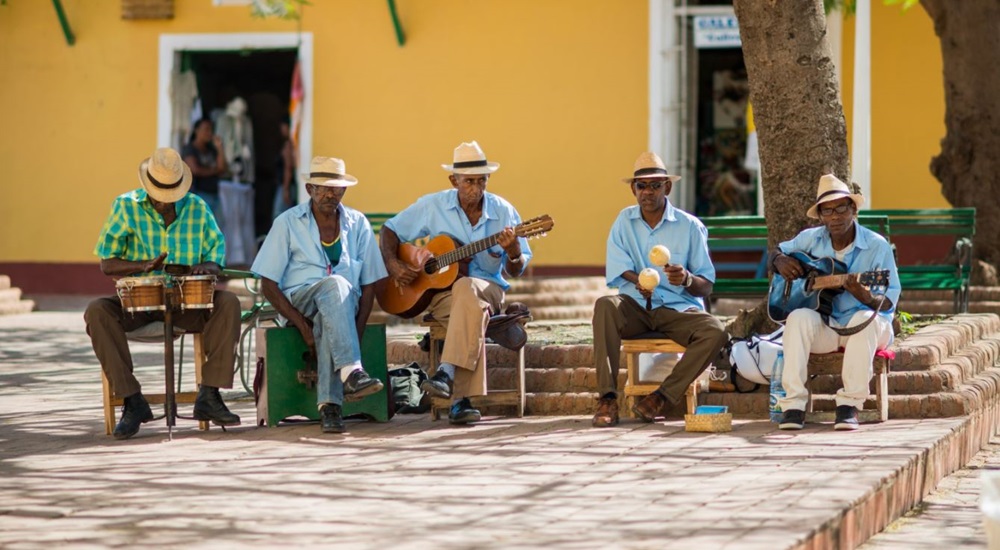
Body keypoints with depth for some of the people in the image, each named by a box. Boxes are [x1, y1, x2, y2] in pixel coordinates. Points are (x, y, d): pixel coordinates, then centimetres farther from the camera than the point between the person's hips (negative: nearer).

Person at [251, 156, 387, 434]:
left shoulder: (358, 224, 10)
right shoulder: (288, 223, 3)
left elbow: (369, 283, 9)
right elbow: (268, 284, -2)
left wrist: (357, 330, -9)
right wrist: (302, 326, -15)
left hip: (345, 303, 2)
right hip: (299, 301, -2)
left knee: (327, 322, -37)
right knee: (335, 284, -37)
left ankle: (329, 404, -44)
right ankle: (351, 373, -51)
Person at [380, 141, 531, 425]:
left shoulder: (503, 212, 4)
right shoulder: (433, 206, 3)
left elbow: (516, 271, 5)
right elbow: (390, 229, 11)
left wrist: (513, 252, -18)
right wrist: (392, 263, -7)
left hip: (487, 287, 0)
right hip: (440, 290, 0)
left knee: (465, 288, -39)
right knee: (473, 310, -37)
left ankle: (447, 373, -48)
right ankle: (460, 400, -46)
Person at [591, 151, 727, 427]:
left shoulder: (690, 226, 1)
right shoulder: (624, 221, 8)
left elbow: (706, 287, 0)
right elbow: (615, 270, -2)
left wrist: (687, 280, -24)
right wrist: (637, 280, -25)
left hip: (678, 309, -1)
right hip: (635, 307, 1)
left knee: (715, 333, -30)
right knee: (605, 305, -32)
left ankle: (660, 398, -22)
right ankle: (608, 399, -36)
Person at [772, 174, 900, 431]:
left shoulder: (877, 246, -8)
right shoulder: (811, 239, 3)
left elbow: (889, 302, -11)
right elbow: (778, 252, 21)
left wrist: (865, 297, -34)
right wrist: (781, 262, -4)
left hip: (863, 322, -2)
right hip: (824, 326, 2)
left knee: (865, 319, -38)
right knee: (799, 318, -31)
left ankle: (850, 404, -31)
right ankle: (793, 404, -32)